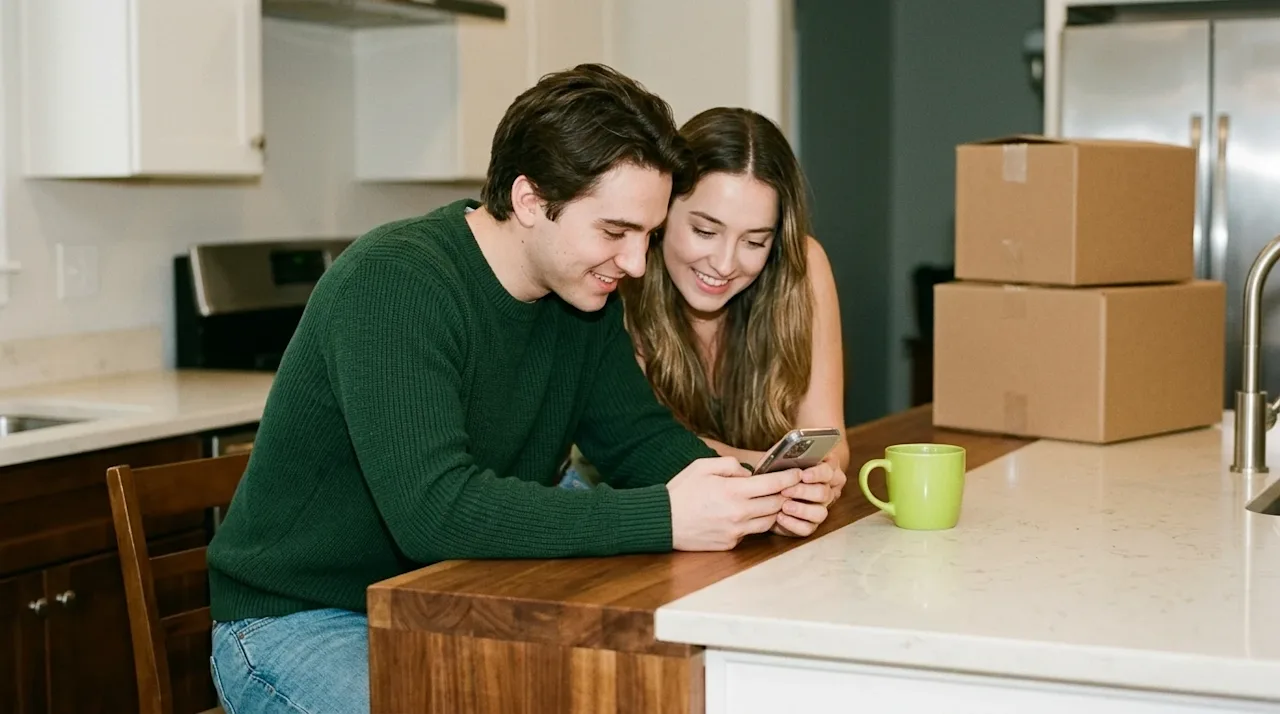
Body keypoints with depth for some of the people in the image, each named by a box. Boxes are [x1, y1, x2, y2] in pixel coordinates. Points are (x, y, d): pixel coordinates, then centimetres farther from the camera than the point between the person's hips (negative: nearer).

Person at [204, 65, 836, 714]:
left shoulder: (584, 290, 2)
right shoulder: (395, 283, -24)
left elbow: (638, 436, 4)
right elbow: (432, 508, -34)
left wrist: (746, 489, -17)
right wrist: (664, 518, -36)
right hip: (300, 624, -7)